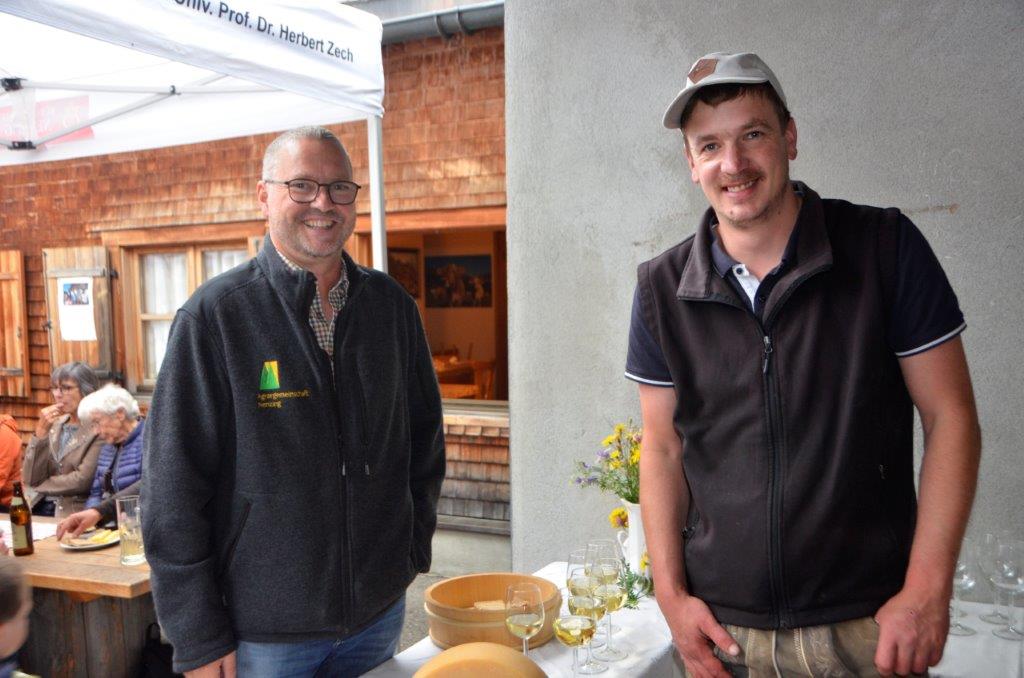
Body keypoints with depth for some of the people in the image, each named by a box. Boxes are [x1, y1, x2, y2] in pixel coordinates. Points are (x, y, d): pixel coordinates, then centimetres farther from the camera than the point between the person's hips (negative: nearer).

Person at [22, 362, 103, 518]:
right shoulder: (55, 424, 10)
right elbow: (31, 478, 2)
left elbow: (82, 481, -15)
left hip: (74, 511, -6)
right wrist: (41, 431, -7)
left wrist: (41, 486, -1)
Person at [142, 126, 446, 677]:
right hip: (261, 628, -4)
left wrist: (414, 545, 6)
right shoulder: (214, 315, -12)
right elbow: (172, 489, -12)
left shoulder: (390, 304, 0)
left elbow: (423, 432, 10)